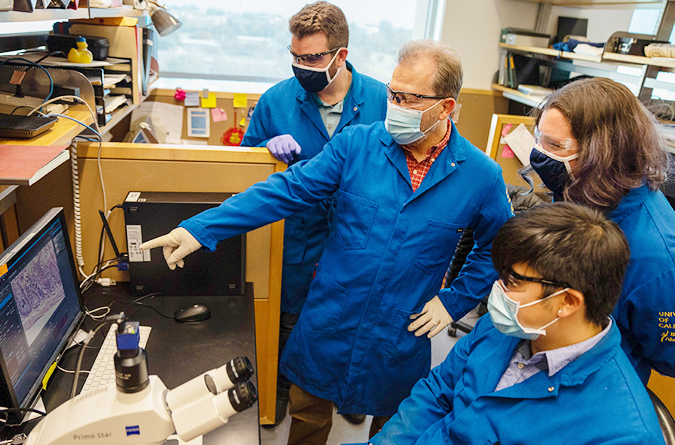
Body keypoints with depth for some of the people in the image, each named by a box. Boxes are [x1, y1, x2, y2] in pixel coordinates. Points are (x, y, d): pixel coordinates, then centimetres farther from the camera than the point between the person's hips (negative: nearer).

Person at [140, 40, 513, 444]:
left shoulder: (482, 176, -9)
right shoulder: (357, 144, -10)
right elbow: (287, 190, -13)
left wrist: (455, 300, -4)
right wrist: (201, 229, -19)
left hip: (402, 336, 0)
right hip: (328, 325, 1)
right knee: (308, 412, 21)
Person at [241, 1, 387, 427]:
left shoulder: (381, 100, -10)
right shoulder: (276, 100, -9)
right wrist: (269, 147, -21)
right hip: (299, 238, 0)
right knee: (289, 320, 20)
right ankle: (282, 385, 49)